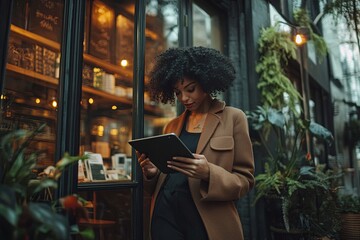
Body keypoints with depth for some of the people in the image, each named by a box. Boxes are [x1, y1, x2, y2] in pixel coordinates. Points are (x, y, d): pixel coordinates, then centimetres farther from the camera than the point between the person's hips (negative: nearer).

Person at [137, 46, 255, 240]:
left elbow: (244, 180, -3)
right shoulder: (172, 125, 12)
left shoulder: (233, 118, -1)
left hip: (206, 221, -3)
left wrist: (209, 174, -21)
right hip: (165, 215, 4)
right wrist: (151, 172, -6)